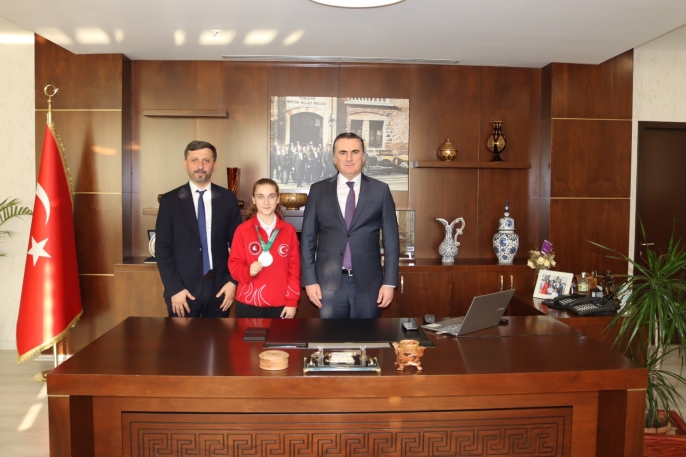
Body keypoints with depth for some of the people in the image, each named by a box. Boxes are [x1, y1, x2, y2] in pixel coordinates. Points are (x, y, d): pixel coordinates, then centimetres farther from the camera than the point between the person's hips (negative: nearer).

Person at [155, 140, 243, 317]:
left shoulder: (228, 198, 3)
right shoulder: (170, 200, -1)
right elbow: (162, 249, -3)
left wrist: (233, 281, -2)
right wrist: (174, 289, -10)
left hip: (219, 287, 1)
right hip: (183, 289, -1)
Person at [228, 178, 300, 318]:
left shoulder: (289, 231, 2)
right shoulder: (242, 230, -1)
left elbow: (295, 268, 3)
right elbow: (234, 264, 0)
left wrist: (292, 301, -2)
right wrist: (248, 271, -20)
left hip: (280, 305, 1)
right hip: (248, 303, -1)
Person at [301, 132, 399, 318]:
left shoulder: (380, 190, 2)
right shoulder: (318, 190, 3)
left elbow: (391, 239, 2)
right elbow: (308, 238, 4)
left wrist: (389, 282, -2)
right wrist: (310, 280, -2)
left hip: (368, 282, 0)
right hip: (329, 282, 0)